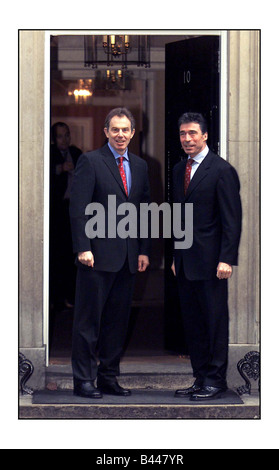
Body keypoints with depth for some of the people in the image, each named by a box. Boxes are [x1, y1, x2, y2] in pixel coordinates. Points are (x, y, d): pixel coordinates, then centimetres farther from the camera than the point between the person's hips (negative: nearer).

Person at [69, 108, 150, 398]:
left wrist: (144, 250, 10)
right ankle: (83, 379, 5)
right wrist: (83, 248, -15)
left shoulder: (140, 166, 14)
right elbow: (78, 209, -8)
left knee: (118, 320, 10)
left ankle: (108, 377, 18)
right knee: (88, 319, -1)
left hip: (128, 258, 6)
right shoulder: (90, 162, -3)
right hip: (98, 254, -6)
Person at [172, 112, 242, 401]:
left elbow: (232, 219, -10)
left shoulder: (221, 170, -7)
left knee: (214, 321, -1)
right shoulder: (179, 170, 15)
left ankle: (216, 381, 5)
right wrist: (176, 257, 16)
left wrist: (226, 259, -16)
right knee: (192, 323, 10)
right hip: (186, 263, 7)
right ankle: (200, 379, 17)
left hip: (210, 260, -7)